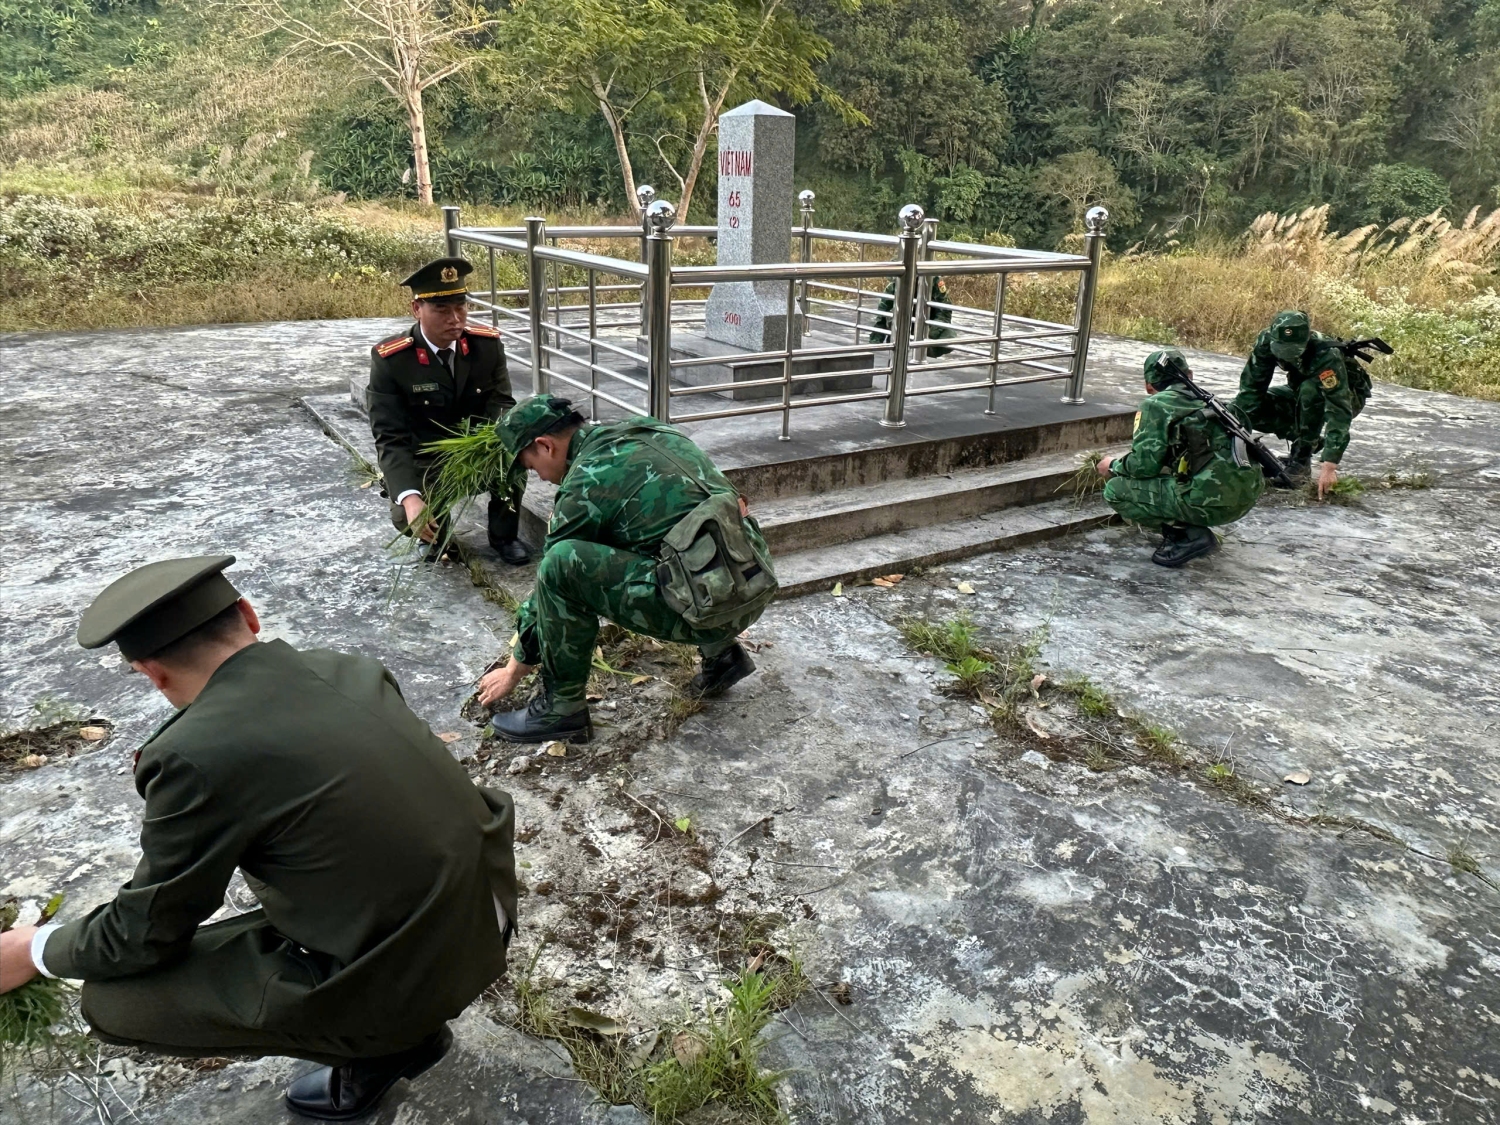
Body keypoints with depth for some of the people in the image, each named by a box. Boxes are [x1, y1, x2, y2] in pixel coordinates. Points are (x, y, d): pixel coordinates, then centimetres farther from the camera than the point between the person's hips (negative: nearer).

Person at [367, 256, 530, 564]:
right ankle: (436, 537, 13)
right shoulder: (389, 359, -20)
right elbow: (390, 438, -22)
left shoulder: (488, 343, -12)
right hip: (424, 461, -2)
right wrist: (409, 498, -39)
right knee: (407, 517, -27)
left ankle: (503, 536, 0)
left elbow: (501, 405, -5)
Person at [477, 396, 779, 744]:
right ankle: (721, 652, 26)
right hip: (757, 589, 9)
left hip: (709, 606, -9)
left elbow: (556, 577, 5)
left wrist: (514, 671, 17)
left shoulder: (586, 482, -5)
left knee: (563, 563, -12)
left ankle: (562, 708, 3)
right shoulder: (647, 429, 15)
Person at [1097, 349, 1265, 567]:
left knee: (1116, 490, 1)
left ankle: (1190, 535, -6)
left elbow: (1145, 464, -6)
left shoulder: (1156, 405, 2)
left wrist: (1114, 466, 14)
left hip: (1212, 499, -8)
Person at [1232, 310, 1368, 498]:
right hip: (1304, 394, 5)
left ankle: (1302, 459, -20)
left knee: (1310, 389, -37)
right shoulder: (1266, 341, -27)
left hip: (1348, 394, -5)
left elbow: (1340, 411, -43)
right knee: (1253, 407, -18)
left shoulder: (1326, 355, -39)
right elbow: (1250, 387, -21)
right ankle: (1312, 441, 4)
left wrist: (1329, 465, -49)